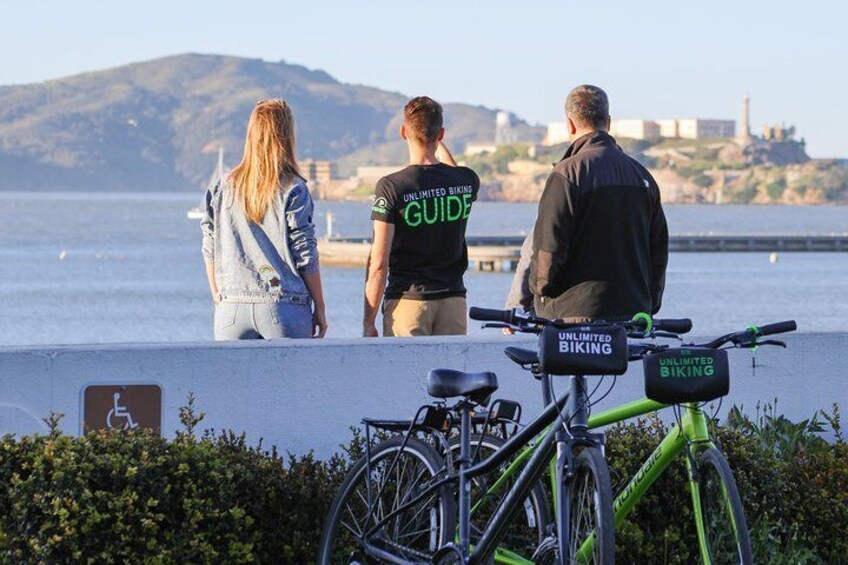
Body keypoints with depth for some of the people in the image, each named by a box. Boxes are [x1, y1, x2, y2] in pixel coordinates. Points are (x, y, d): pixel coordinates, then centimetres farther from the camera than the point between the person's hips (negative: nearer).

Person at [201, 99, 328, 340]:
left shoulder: (223, 187, 6)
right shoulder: (293, 190, -4)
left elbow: (210, 251, 10)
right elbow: (305, 256, -4)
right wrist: (319, 308, 4)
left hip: (232, 310, 3)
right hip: (285, 309, -3)